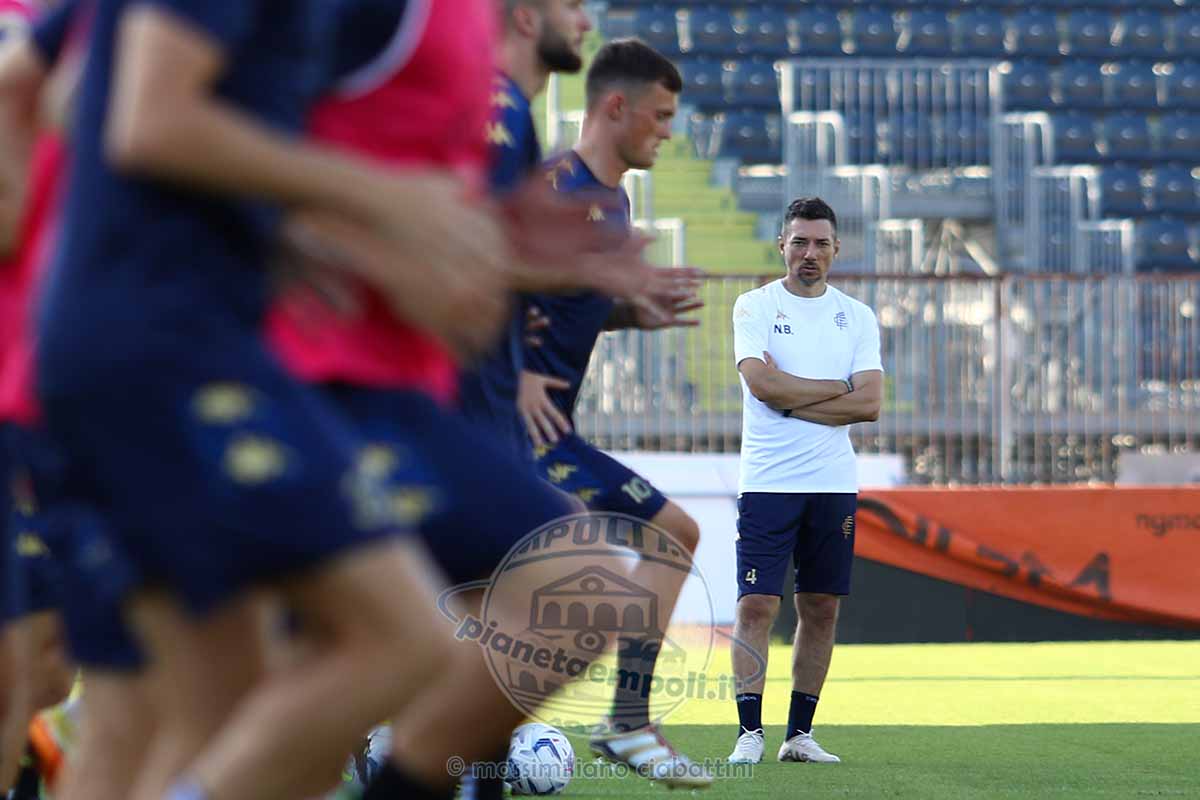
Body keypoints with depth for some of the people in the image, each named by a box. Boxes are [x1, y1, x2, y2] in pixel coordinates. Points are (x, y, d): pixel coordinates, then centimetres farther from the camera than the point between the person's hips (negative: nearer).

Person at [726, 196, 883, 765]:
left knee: (821, 608, 6)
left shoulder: (857, 317, 9)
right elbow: (763, 384, -14)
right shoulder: (754, 307, 1)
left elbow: (870, 404, -3)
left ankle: (800, 733, 14)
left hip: (834, 484, 3)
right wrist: (839, 387, -6)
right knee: (756, 605, -9)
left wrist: (792, 399, -9)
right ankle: (749, 733, -7)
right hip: (768, 481, -3)